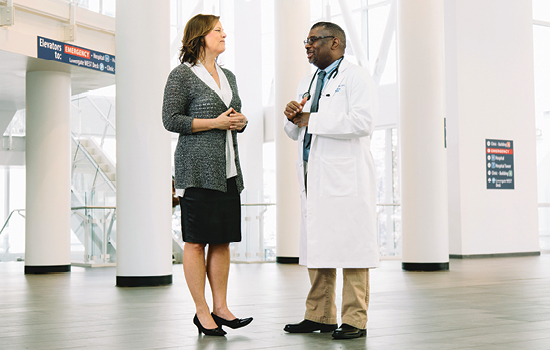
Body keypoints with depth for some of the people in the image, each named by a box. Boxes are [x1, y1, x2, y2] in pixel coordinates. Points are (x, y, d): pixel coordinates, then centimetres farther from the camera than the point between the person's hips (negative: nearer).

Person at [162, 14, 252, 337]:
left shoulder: (228, 76, 19)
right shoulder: (182, 75, -3)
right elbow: (171, 120, -10)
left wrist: (240, 122, 2)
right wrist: (215, 123, -14)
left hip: (228, 168, 7)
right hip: (198, 167, -7)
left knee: (223, 239, 6)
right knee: (196, 240, -3)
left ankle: (221, 307, 12)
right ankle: (202, 311, 3)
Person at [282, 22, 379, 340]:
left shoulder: (356, 77, -2)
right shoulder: (307, 83, 23)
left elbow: (363, 121, -18)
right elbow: (296, 132, 27)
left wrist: (312, 120, -13)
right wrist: (292, 117, 2)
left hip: (345, 176, -8)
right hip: (313, 178, 8)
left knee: (350, 246, -7)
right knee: (317, 246, 9)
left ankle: (355, 320, -2)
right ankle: (320, 316, 16)